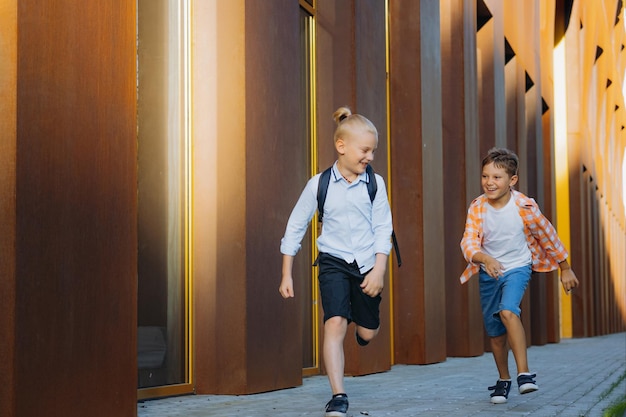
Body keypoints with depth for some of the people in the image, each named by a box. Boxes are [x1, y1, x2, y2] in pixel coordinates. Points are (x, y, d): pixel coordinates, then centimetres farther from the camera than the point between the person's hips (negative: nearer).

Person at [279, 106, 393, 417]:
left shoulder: (375, 184, -4)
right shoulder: (318, 185, -6)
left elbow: (383, 228, -2)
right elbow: (295, 228, 2)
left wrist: (379, 269, -13)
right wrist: (286, 274, 3)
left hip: (367, 263, 2)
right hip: (333, 262, -2)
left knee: (368, 332, 10)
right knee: (335, 322, -19)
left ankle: (360, 325, 51)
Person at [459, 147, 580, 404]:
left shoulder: (524, 207, -18)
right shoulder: (477, 208, -13)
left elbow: (548, 237, -5)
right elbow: (468, 243, -22)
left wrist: (565, 269, 5)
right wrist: (485, 259, -44)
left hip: (517, 268, -3)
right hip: (488, 273, 3)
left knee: (508, 311, -30)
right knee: (494, 332, 11)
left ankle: (524, 373, -28)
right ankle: (503, 380, 32)